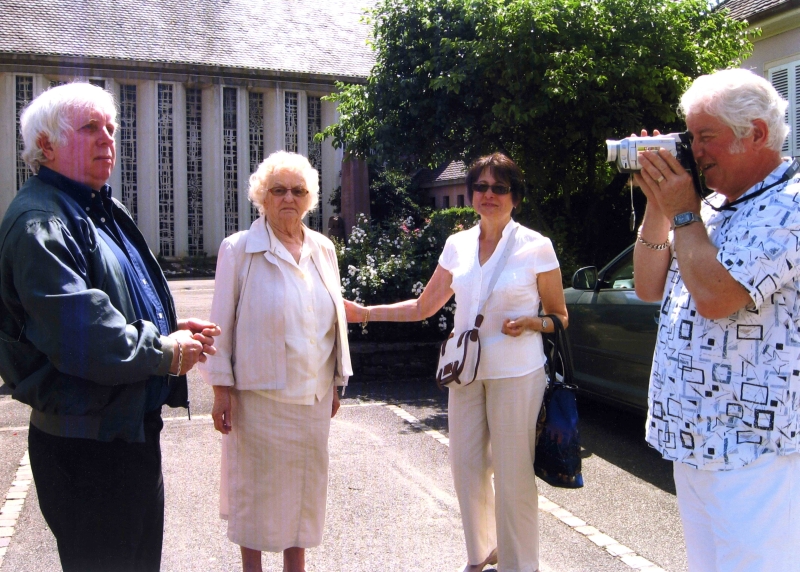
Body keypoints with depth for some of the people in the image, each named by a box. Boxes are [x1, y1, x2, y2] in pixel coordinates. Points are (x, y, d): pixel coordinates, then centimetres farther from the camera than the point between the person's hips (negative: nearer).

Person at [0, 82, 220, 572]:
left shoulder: (103, 212, 14)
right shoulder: (39, 222, -18)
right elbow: (77, 333, -28)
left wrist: (171, 329, 3)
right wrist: (163, 352, -16)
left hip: (134, 425, 10)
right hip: (85, 443, -10)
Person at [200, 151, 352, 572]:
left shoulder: (323, 249, 6)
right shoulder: (239, 249, -6)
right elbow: (222, 323, -5)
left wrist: (336, 383, 13)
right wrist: (221, 389, -7)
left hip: (313, 393, 4)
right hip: (259, 392, -4)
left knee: (304, 483, 13)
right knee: (255, 485, 7)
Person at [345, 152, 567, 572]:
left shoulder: (536, 247, -5)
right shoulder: (457, 245, 7)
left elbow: (560, 317, 3)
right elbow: (423, 307, 12)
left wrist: (531, 323, -18)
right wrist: (364, 313, 6)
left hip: (516, 374, -4)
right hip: (466, 369, 4)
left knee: (513, 472, -1)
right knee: (466, 467, 9)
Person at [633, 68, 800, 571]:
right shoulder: (712, 208, 13)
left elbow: (714, 297, -25)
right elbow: (650, 288, 11)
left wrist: (683, 212, -12)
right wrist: (658, 205, 1)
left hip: (752, 449, -9)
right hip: (692, 437, 9)